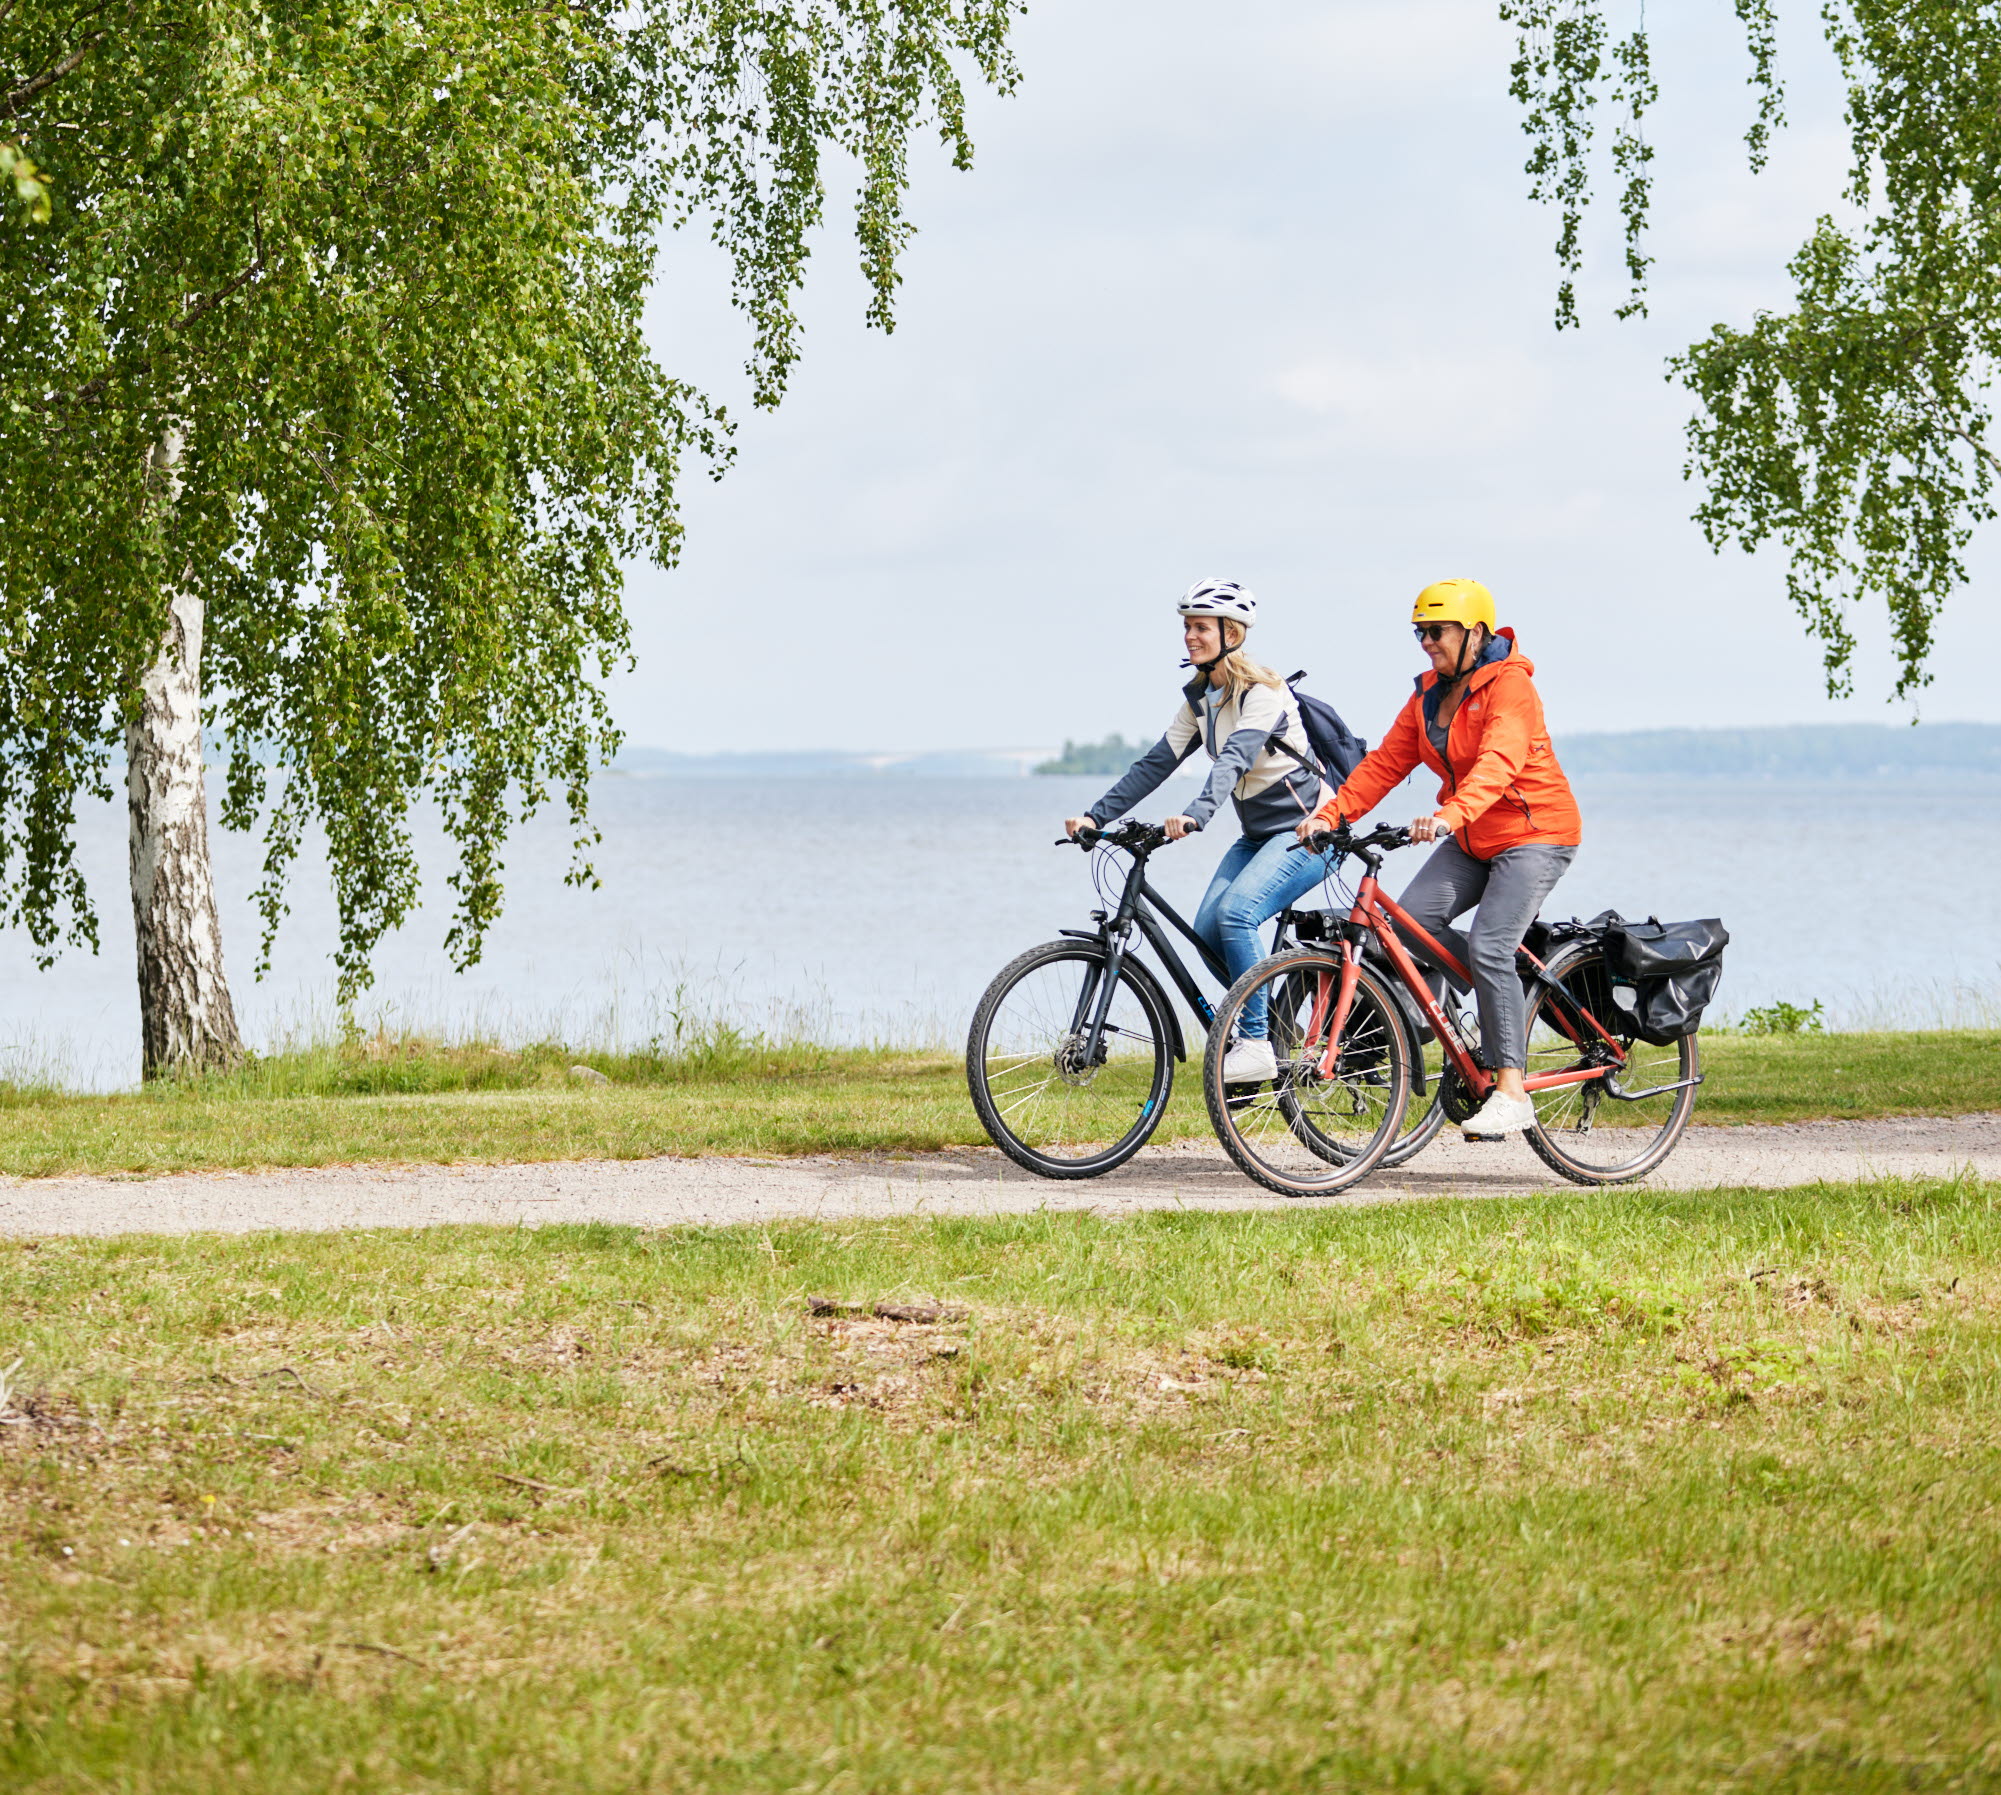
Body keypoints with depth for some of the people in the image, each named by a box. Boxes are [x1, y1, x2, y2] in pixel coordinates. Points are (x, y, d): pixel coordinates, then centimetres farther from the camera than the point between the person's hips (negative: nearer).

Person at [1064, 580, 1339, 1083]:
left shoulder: (1262, 692, -19)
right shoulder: (1200, 697, 6)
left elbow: (1235, 759, -35)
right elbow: (1156, 763, 3)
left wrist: (1195, 815, -51)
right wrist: (1095, 816, -7)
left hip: (1308, 830, -8)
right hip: (1258, 833, 8)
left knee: (1236, 912, -27)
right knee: (1207, 929, -8)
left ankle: (1256, 1044, -20)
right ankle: (1278, 1023, 10)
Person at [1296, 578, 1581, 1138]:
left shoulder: (1509, 686, -17)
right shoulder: (1431, 693, 8)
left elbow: (1498, 763, -34)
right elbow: (1387, 761, 3)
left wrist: (1450, 815, -50)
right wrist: (1332, 812, -11)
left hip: (1535, 834, -8)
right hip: (1472, 840, 8)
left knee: (1488, 947, -22)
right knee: (1410, 919, -13)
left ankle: (1511, 1091, -17)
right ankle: (1514, 990, 6)